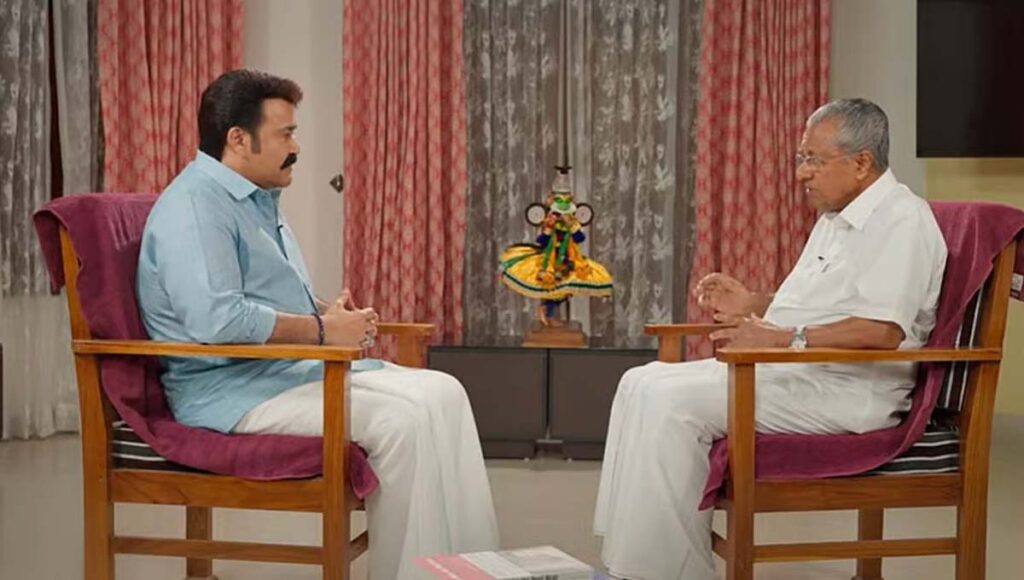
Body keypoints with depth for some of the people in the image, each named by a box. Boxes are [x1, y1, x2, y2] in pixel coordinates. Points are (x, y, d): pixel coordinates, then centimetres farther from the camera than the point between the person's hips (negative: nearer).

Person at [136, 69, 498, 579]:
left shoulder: (259, 201, 19)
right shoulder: (195, 205, -15)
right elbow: (218, 320, -27)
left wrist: (328, 311, 7)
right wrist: (322, 330, -18)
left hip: (297, 368, 10)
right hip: (233, 389, -10)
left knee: (442, 394, -6)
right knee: (401, 419, -25)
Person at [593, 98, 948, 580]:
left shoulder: (901, 219, -13)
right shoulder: (837, 217, 19)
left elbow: (883, 330, -26)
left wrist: (782, 338, -24)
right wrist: (752, 304, 11)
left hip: (844, 390, -11)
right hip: (790, 372, 11)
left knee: (673, 402, -23)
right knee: (643, 385, 0)